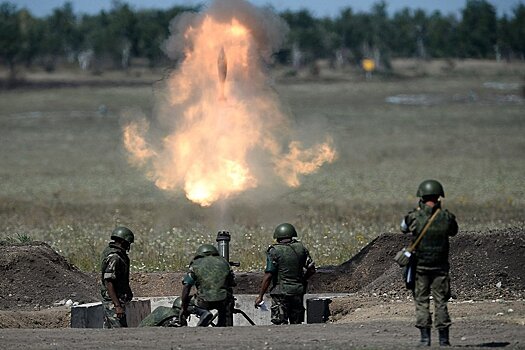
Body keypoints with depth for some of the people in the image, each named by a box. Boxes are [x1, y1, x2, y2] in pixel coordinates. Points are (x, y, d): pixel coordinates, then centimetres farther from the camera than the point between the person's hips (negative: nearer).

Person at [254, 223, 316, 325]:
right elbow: (311, 269, 8)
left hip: (281, 293, -5)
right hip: (298, 291, 5)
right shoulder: (301, 248, 4)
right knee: (296, 324, 12)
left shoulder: (274, 251, -9)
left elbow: (268, 276, -12)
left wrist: (260, 296, -6)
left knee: (280, 324, -4)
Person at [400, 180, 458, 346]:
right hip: (440, 267, 1)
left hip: (420, 266, -1)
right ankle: (443, 339, 6)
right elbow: (454, 232, 14)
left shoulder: (414, 217, -11)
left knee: (422, 301, 7)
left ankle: (425, 338, 3)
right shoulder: (447, 217, -7)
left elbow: (403, 228, 10)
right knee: (441, 302, 8)